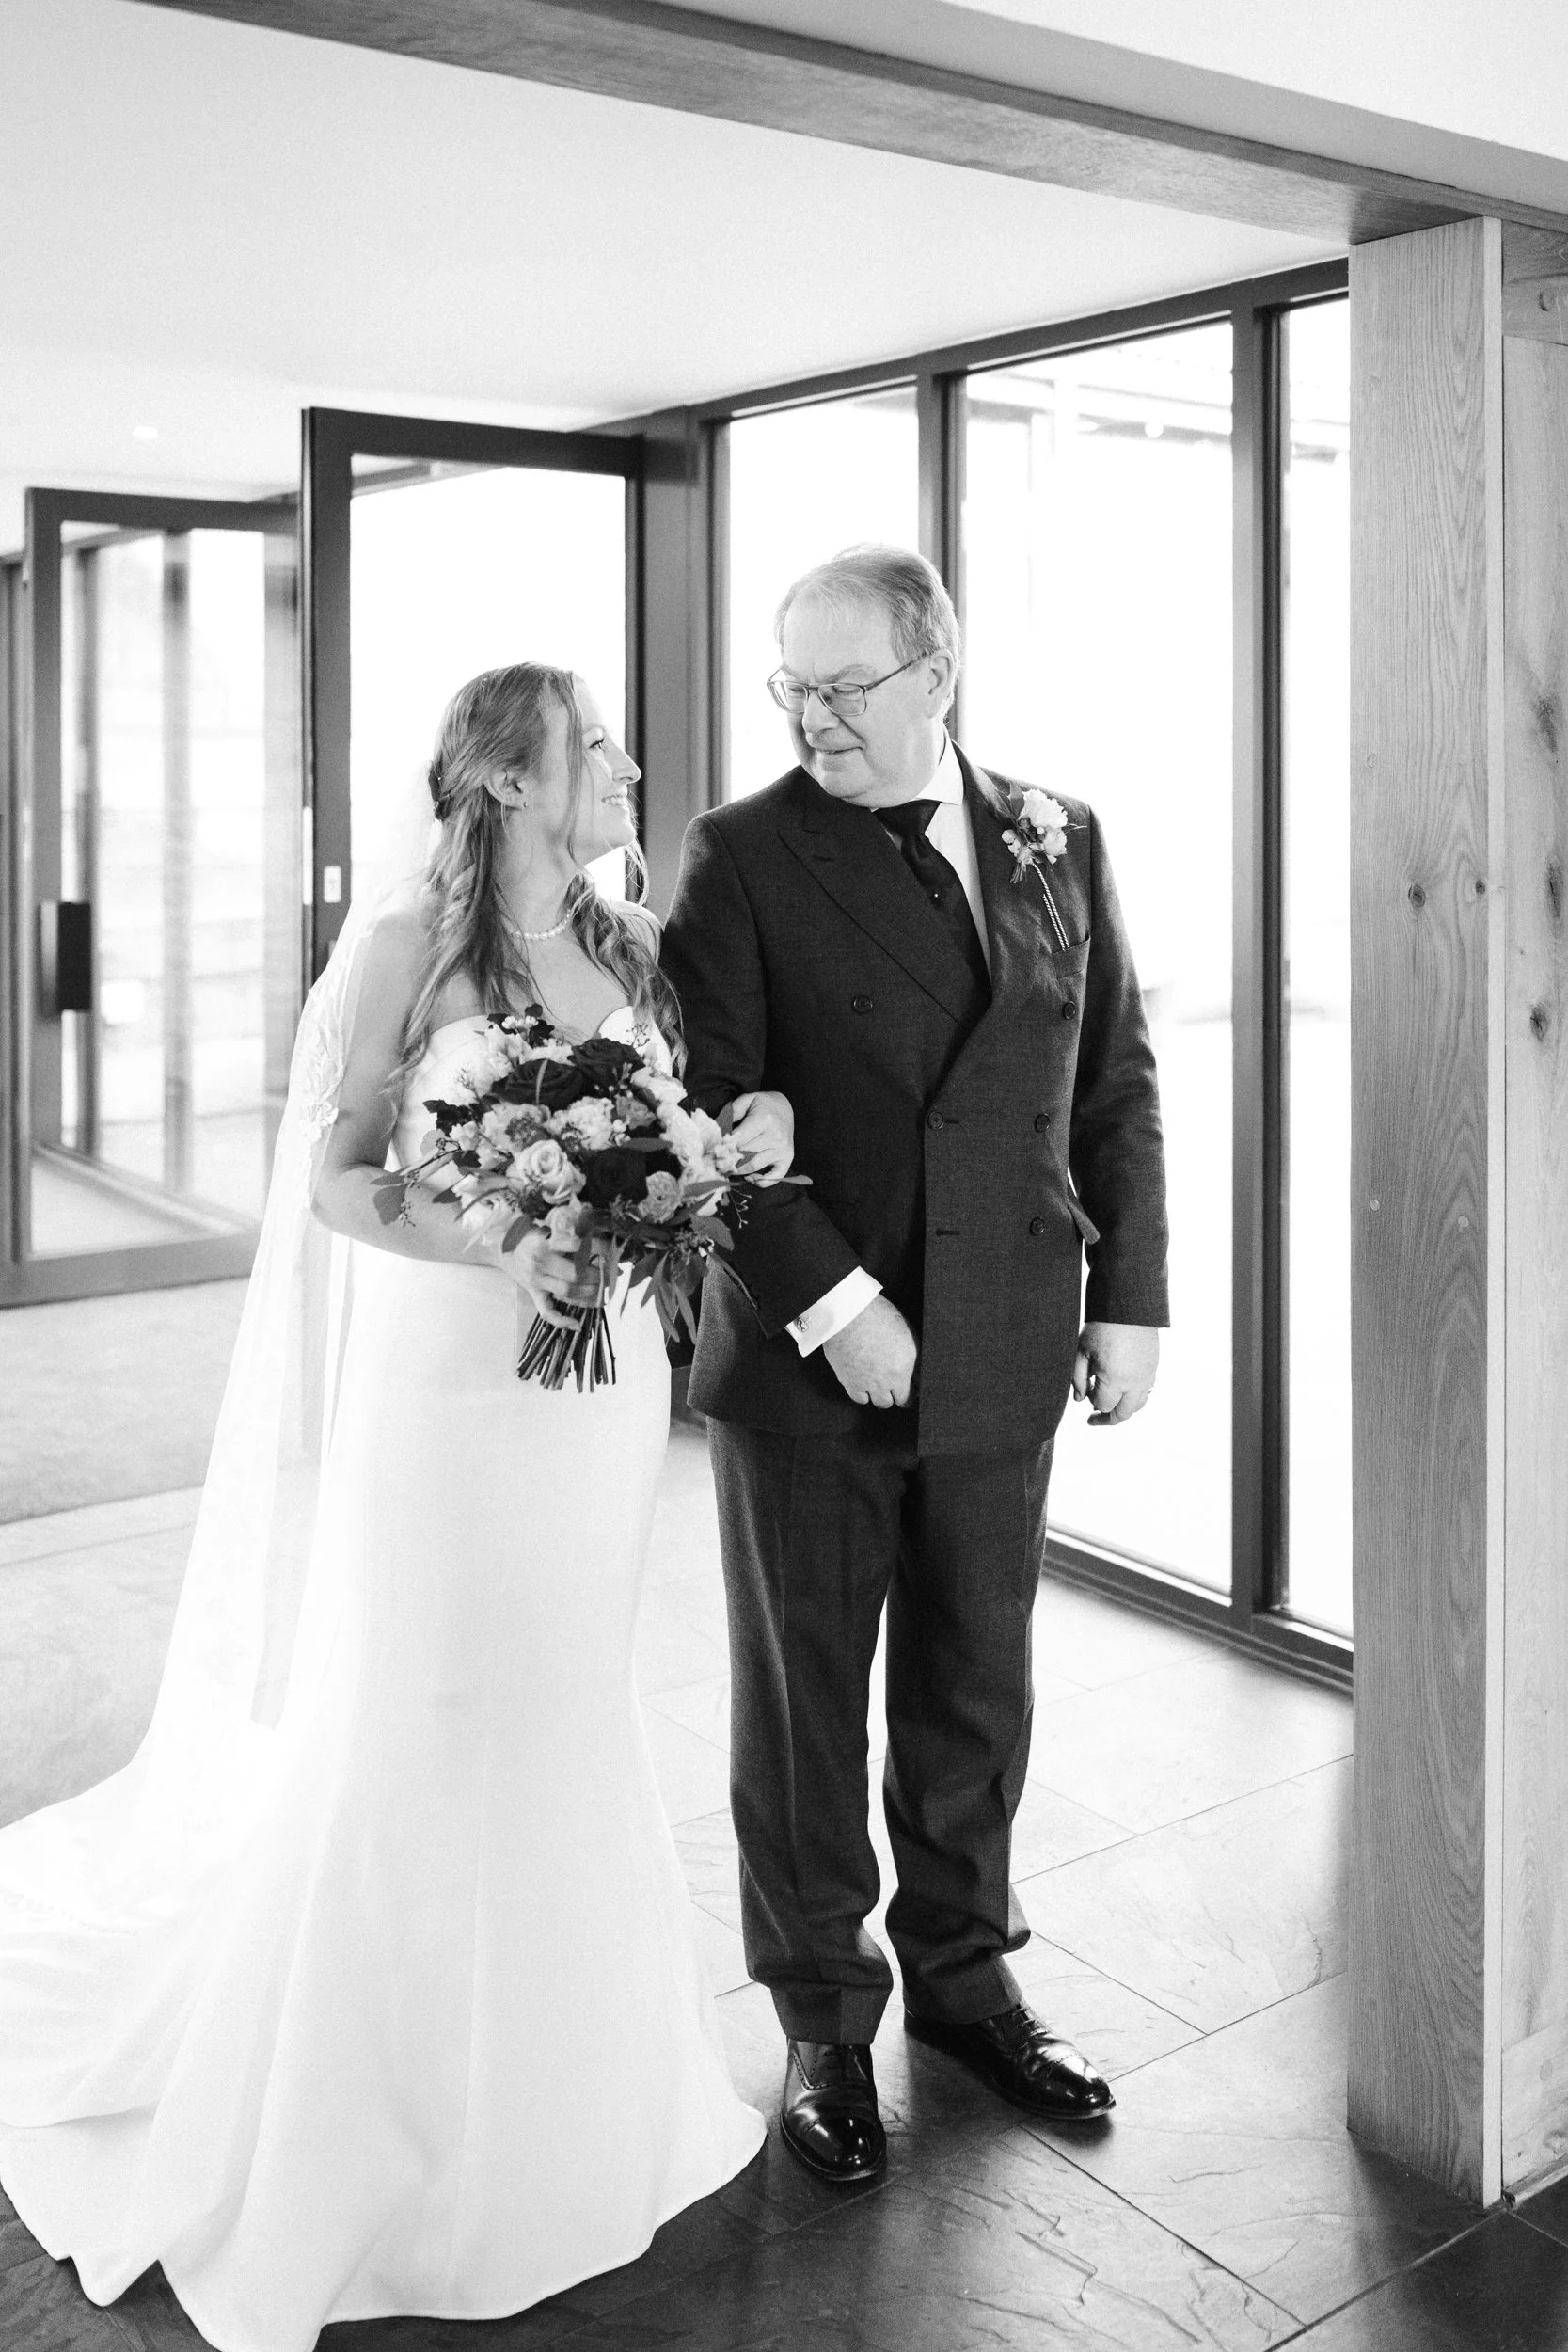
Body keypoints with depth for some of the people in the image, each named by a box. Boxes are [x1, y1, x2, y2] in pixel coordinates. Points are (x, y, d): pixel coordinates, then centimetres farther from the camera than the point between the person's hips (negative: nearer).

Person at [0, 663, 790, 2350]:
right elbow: (333, 1181, -9)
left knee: (563, 1720, 16)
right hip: (452, 1382, -5)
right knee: (417, 1738, 3)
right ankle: (376, 2114, 24)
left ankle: (549, 2083, 36)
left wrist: (755, 1127, -7)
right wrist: (490, 1248, -24)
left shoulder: (632, 946, 6)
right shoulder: (407, 947, -10)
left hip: (608, 1385, 6)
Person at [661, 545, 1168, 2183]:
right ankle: (823, 2017, 29)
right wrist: (831, 1303, -18)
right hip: (803, 1364, -3)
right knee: (801, 1704, 10)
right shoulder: (742, 856, -6)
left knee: (976, 1693, 16)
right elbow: (707, 1108, -12)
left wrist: (1131, 1295, 4)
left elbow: (1116, 1082, 9)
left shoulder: (1059, 843, 5)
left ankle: (963, 1969, 37)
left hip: (1003, 1362, 3)